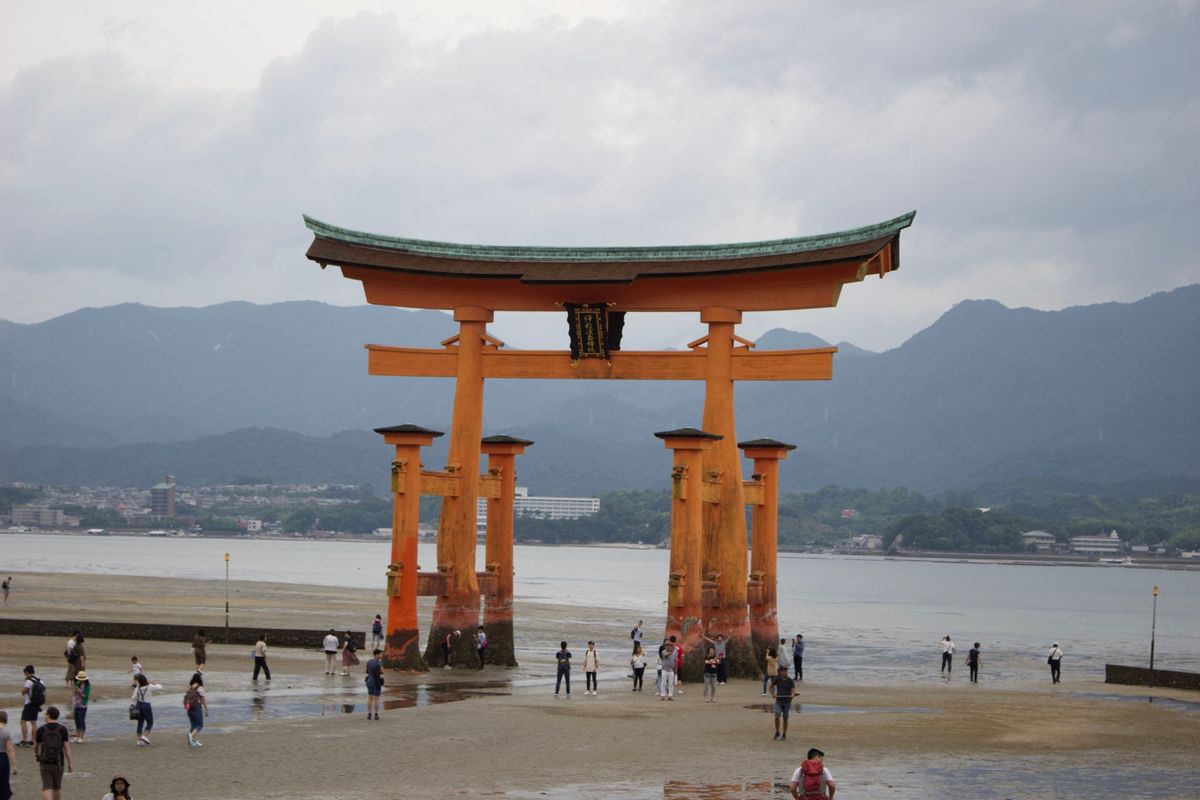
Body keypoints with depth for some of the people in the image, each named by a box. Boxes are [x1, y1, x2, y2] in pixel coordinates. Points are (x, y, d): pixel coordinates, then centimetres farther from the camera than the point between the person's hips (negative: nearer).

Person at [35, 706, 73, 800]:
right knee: (57, 787, 20)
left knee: (47, 788, -5)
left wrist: (36, 754, 34)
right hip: (58, 763, 1)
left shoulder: (41, 729, -3)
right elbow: (67, 747, -9)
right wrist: (69, 764, -4)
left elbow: (35, 746, 12)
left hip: (45, 762, -1)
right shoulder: (63, 729, -5)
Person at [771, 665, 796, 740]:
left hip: (787, 702, 0)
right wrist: (773, 694, -5)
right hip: (779, 701, 0)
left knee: (785, 718, 6)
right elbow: (771, 687, 12)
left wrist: (792, 694, -34)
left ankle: (784, 735, 18)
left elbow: (793, 690, -11)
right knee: (777, 717, -15)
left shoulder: (790, 681, -4)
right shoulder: (777, 679, -1)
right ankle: (777, 733, 3)